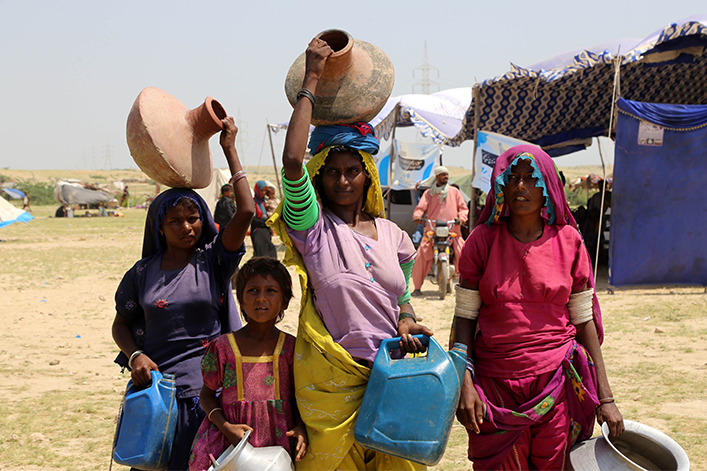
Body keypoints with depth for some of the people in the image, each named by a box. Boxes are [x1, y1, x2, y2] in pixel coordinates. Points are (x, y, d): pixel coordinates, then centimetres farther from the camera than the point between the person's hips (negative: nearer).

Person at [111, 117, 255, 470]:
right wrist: (135, 355, -6)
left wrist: (230, 150, -8)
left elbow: (245, 212, -11)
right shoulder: (143, 273, 7)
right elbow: (121, 323, 15)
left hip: (206, 387, -2)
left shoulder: (214, 261, 1)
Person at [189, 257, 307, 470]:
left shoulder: (290, 347, 2)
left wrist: (300, 427, -8)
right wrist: (226, 427, -11)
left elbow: (296, 396, 10)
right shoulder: (223, 347, -2)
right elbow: (207, 394, 4)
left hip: (278, 440, 1)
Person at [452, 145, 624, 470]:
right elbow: (465, 315, 2)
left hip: (558, 382, 0)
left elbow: (584, 320, 5)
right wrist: (464, 382, -10)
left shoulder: (568, 241, 2)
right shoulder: (483, 240, 0)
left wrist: (605, 397, 3)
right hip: (495, 385, 0)